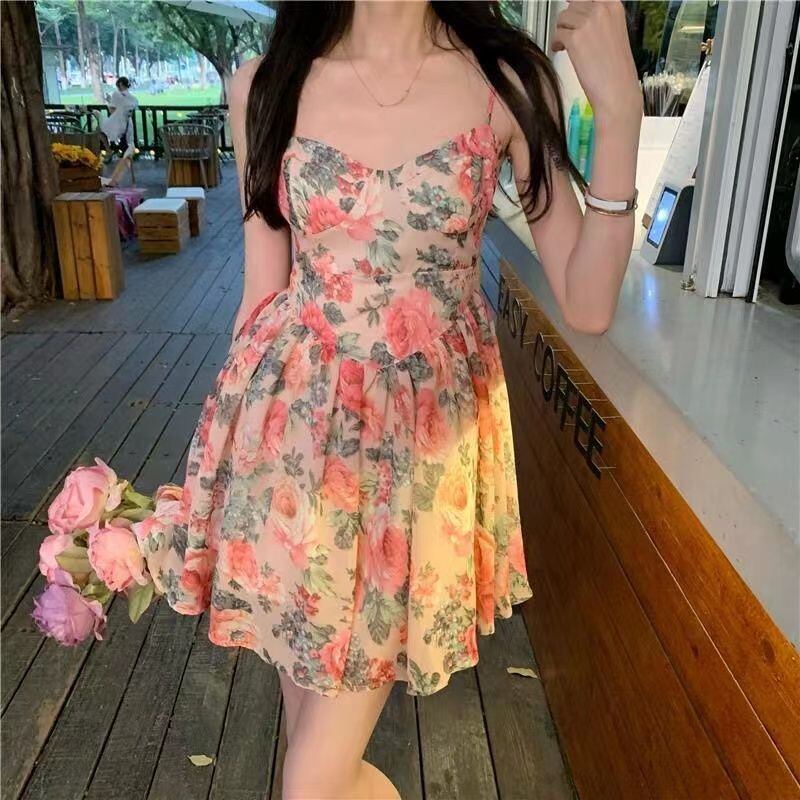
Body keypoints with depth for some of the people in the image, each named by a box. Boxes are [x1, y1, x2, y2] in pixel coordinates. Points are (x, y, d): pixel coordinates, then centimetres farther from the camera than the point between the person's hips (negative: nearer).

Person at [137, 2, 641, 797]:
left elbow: (586, 306, -9)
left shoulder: (507, 81, -4)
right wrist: (225, 445, 11)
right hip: (293, 422, 2)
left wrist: (618, 110, -17)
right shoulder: (266, 84, -1)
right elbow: (263, 290, 5)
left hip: (425, 434, -1)